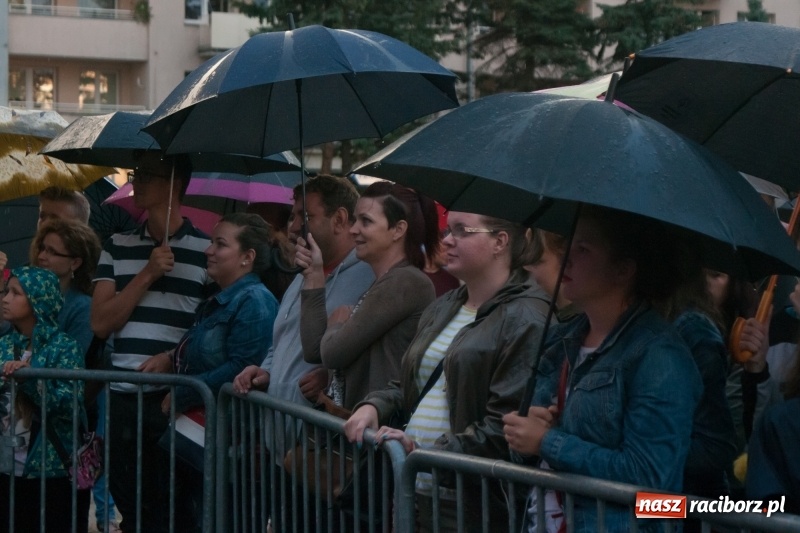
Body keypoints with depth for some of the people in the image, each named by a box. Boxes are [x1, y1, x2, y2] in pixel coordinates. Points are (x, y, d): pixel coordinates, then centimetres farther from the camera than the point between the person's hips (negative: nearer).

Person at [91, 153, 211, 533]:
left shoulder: (206, 249, -1)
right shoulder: (117, 247, 11)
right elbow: (101, 324, 2)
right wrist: (147, 275, -6)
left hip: (177, 400, -4)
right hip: (123, 398, 4)